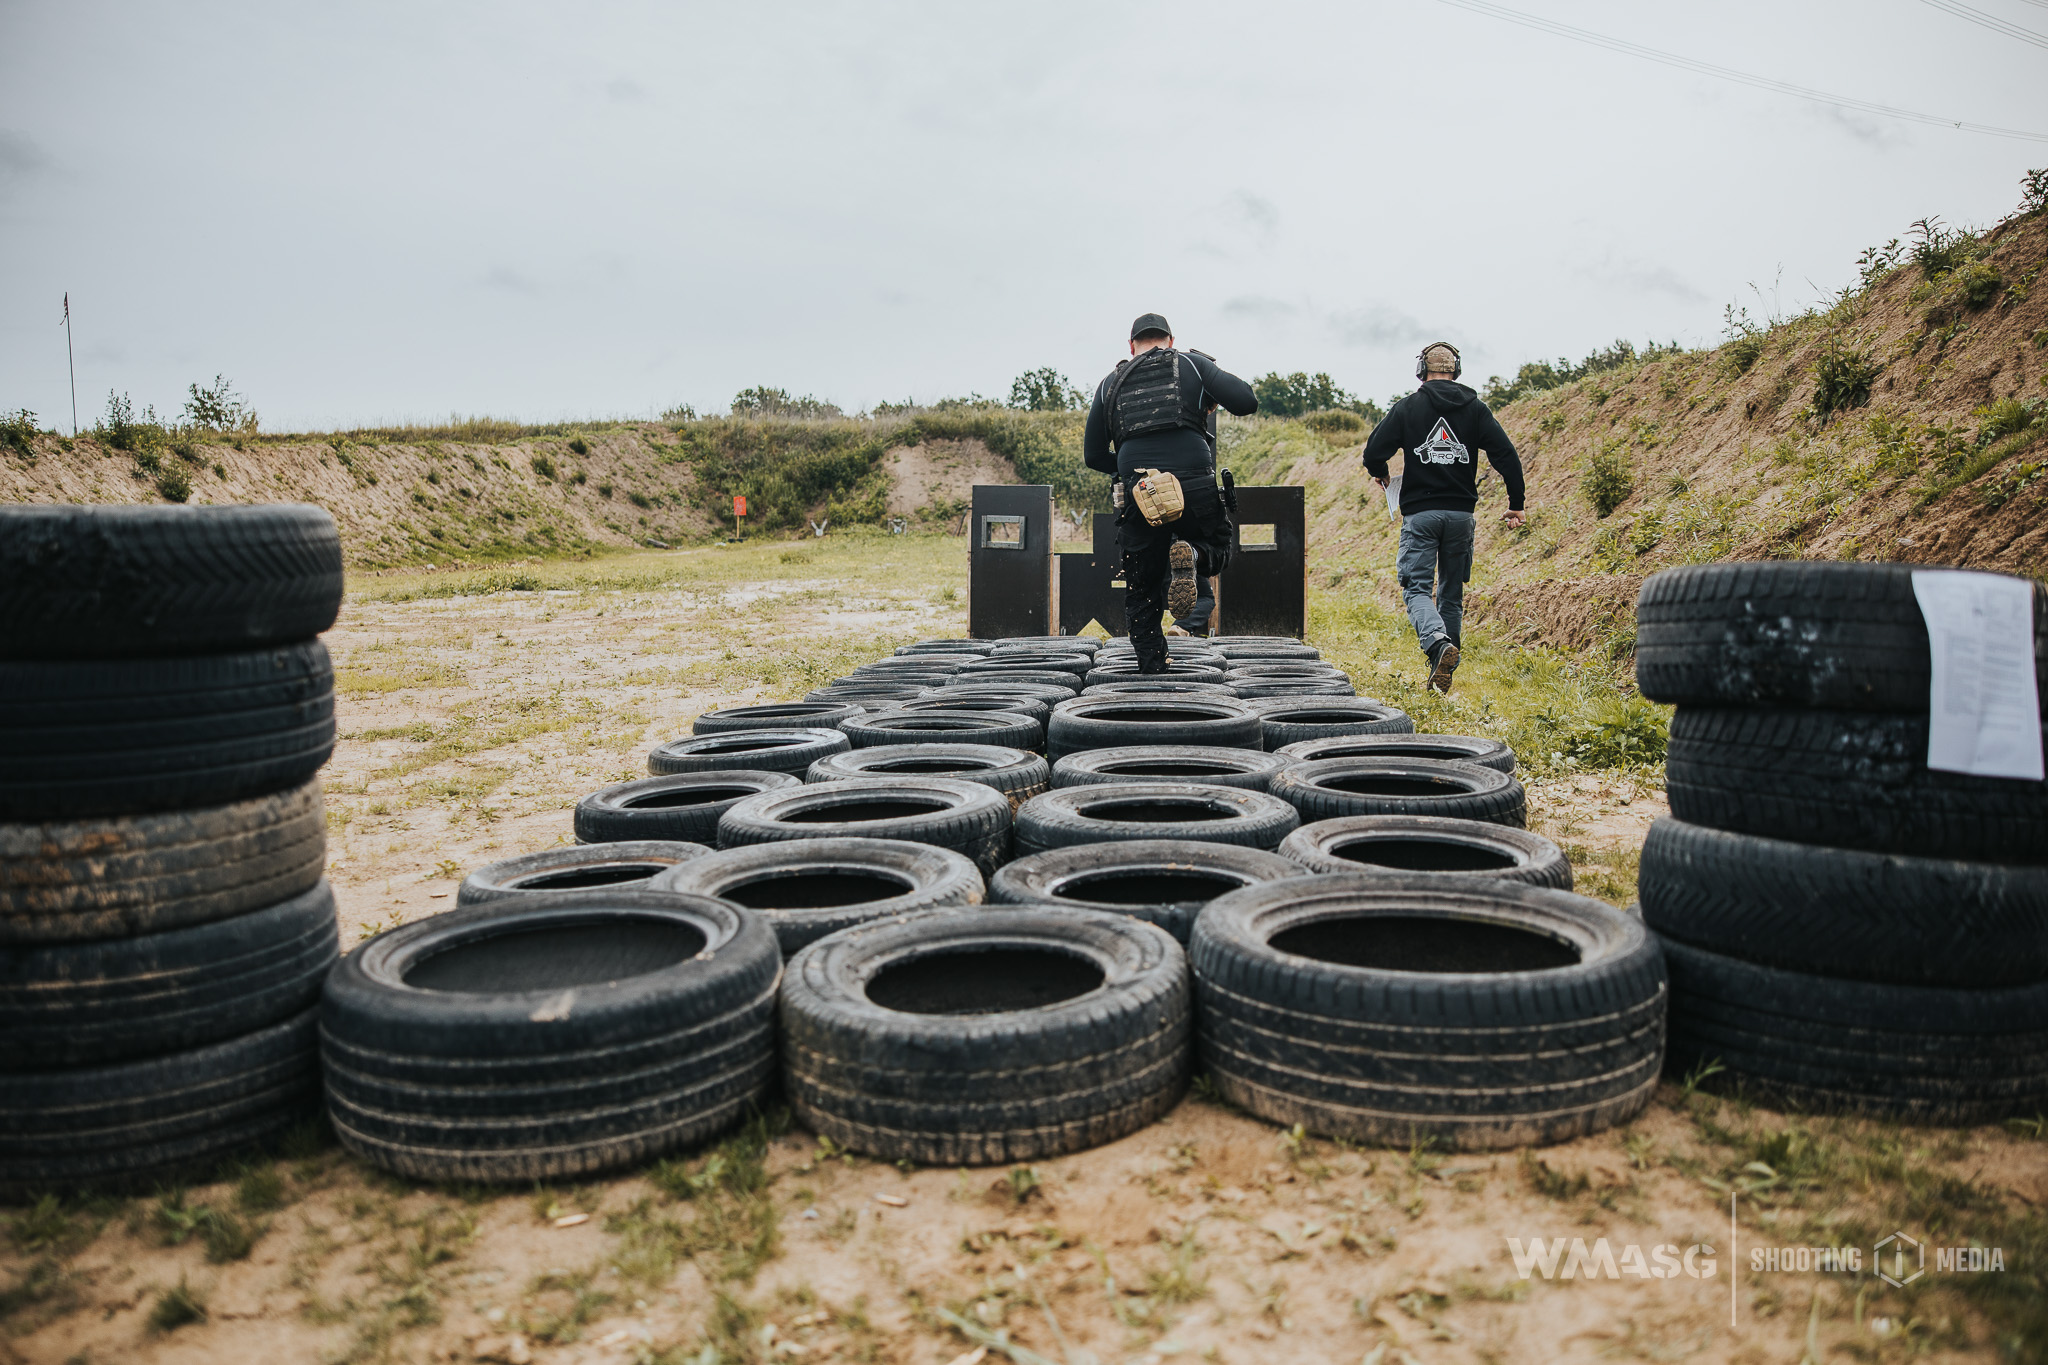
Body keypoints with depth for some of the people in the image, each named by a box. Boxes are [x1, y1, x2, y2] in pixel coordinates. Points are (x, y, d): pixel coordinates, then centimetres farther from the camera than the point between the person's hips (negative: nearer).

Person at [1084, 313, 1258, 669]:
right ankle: (1193, 556, -9)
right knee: (1218, 545, 25)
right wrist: (1213, 399, 23)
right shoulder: (1193, 364, 13)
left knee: (1141, 594, 16)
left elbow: (1093, 456, 19)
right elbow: (1247, 402, 2)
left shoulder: (1110, 383, 19)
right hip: (1195, 490, -1)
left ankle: (1152, 673, 10)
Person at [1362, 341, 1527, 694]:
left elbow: (1373, 453, -5)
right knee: (1451, 592, 14)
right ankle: (1446, 666, 17)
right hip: (1461, 513, 3)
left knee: (1417, 588, -1)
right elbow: (1506, 455, -2)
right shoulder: (1475, 409, 4)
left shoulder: (1407, 407, -1)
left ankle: (1438, 642, -29)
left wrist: (1379, 473, 18)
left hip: (1420, 513, -3)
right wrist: (1516, 503, 6)